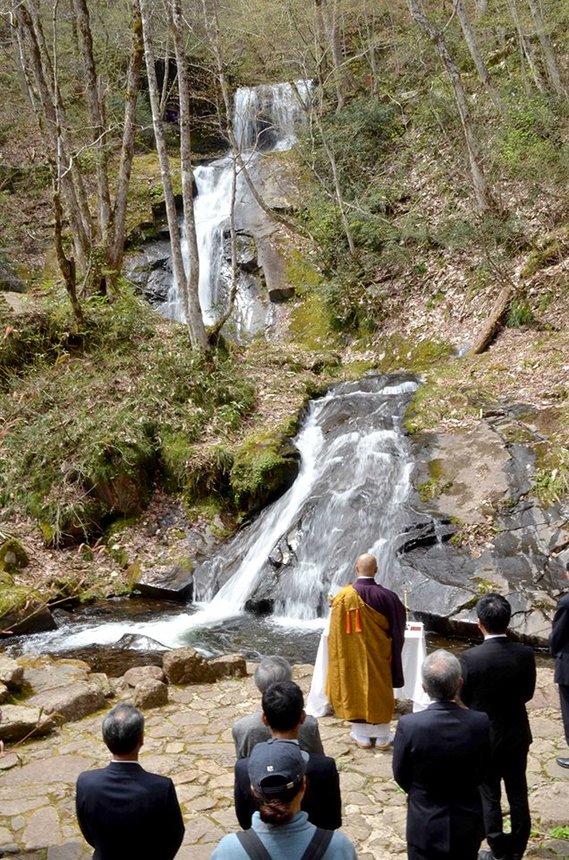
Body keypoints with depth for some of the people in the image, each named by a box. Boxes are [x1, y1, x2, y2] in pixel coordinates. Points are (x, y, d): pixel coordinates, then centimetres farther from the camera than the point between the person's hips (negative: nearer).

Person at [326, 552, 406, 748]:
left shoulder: (343, 596, -13)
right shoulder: (386, 596, -14)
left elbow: (336, 631, -6)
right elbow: (397, 627, -4)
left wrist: (340, 656, 8)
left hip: (351, 655, 0)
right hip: (378, 653, 0)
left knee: (355, 688, 12)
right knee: (379, 689, 13)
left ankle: (361, 735, 20)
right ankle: (382, 736, 22)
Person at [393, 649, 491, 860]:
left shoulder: (409, 725, -24)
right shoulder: (481, 723, -19)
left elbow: (401, 776, -8)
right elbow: (482, 773, -3)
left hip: (425, 822, -2)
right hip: (468, 821, 2)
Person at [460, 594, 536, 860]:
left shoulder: (470, 658, -25)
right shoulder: (525, 654, -16)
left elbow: (464, 698, -12)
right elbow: (527, 693, -2)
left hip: (483, 736, -3)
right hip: (516, 734, 3)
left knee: (488, 795, 14)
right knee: (518, 793, 19)